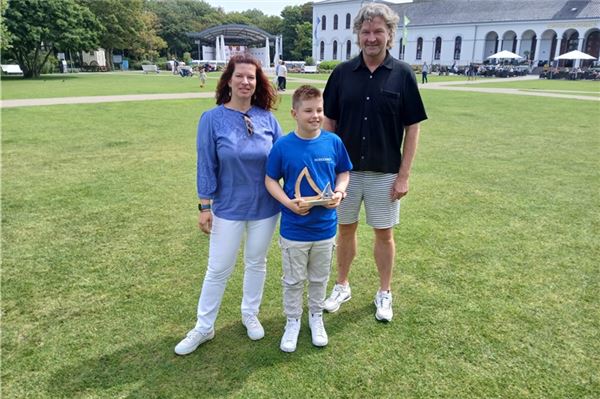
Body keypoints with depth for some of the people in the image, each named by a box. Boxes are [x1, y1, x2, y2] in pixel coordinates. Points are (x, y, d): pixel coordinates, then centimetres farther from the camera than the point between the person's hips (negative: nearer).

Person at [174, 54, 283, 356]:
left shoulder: (267, 118, -5)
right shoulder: (212, 119, -10)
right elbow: (206, 165, -7)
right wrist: (204, 207, -7)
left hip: (264, 207, 2)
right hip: (228, 207, -2)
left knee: (256, 263, 17)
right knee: (218, 269, 8)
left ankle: (250, 314, 39)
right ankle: (204, 327, 26)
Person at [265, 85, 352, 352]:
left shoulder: (333, 142, -7)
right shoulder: (282, 146, -12)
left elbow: (344, 173, 6)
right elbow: (270, 180, -4)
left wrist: (339, 192, -14)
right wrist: (288, 203, -19)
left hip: (325, 227, 2)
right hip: (294, 229, -2)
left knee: (320, 278, 20)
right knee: (293, 280, 15)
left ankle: (316, 316, 43)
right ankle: (293, 321, 36)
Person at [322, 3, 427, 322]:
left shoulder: (403, 74, -6)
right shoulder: (342, 72, -1)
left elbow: (412, 128, -4)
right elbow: (329, 122, 4)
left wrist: (404, 175, -7)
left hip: (385, 173, -1)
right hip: (346, 169, 2)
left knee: (384, 234, 10)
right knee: (345, 229, 14)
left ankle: (384, 293, 29)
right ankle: (342, 286, 33)